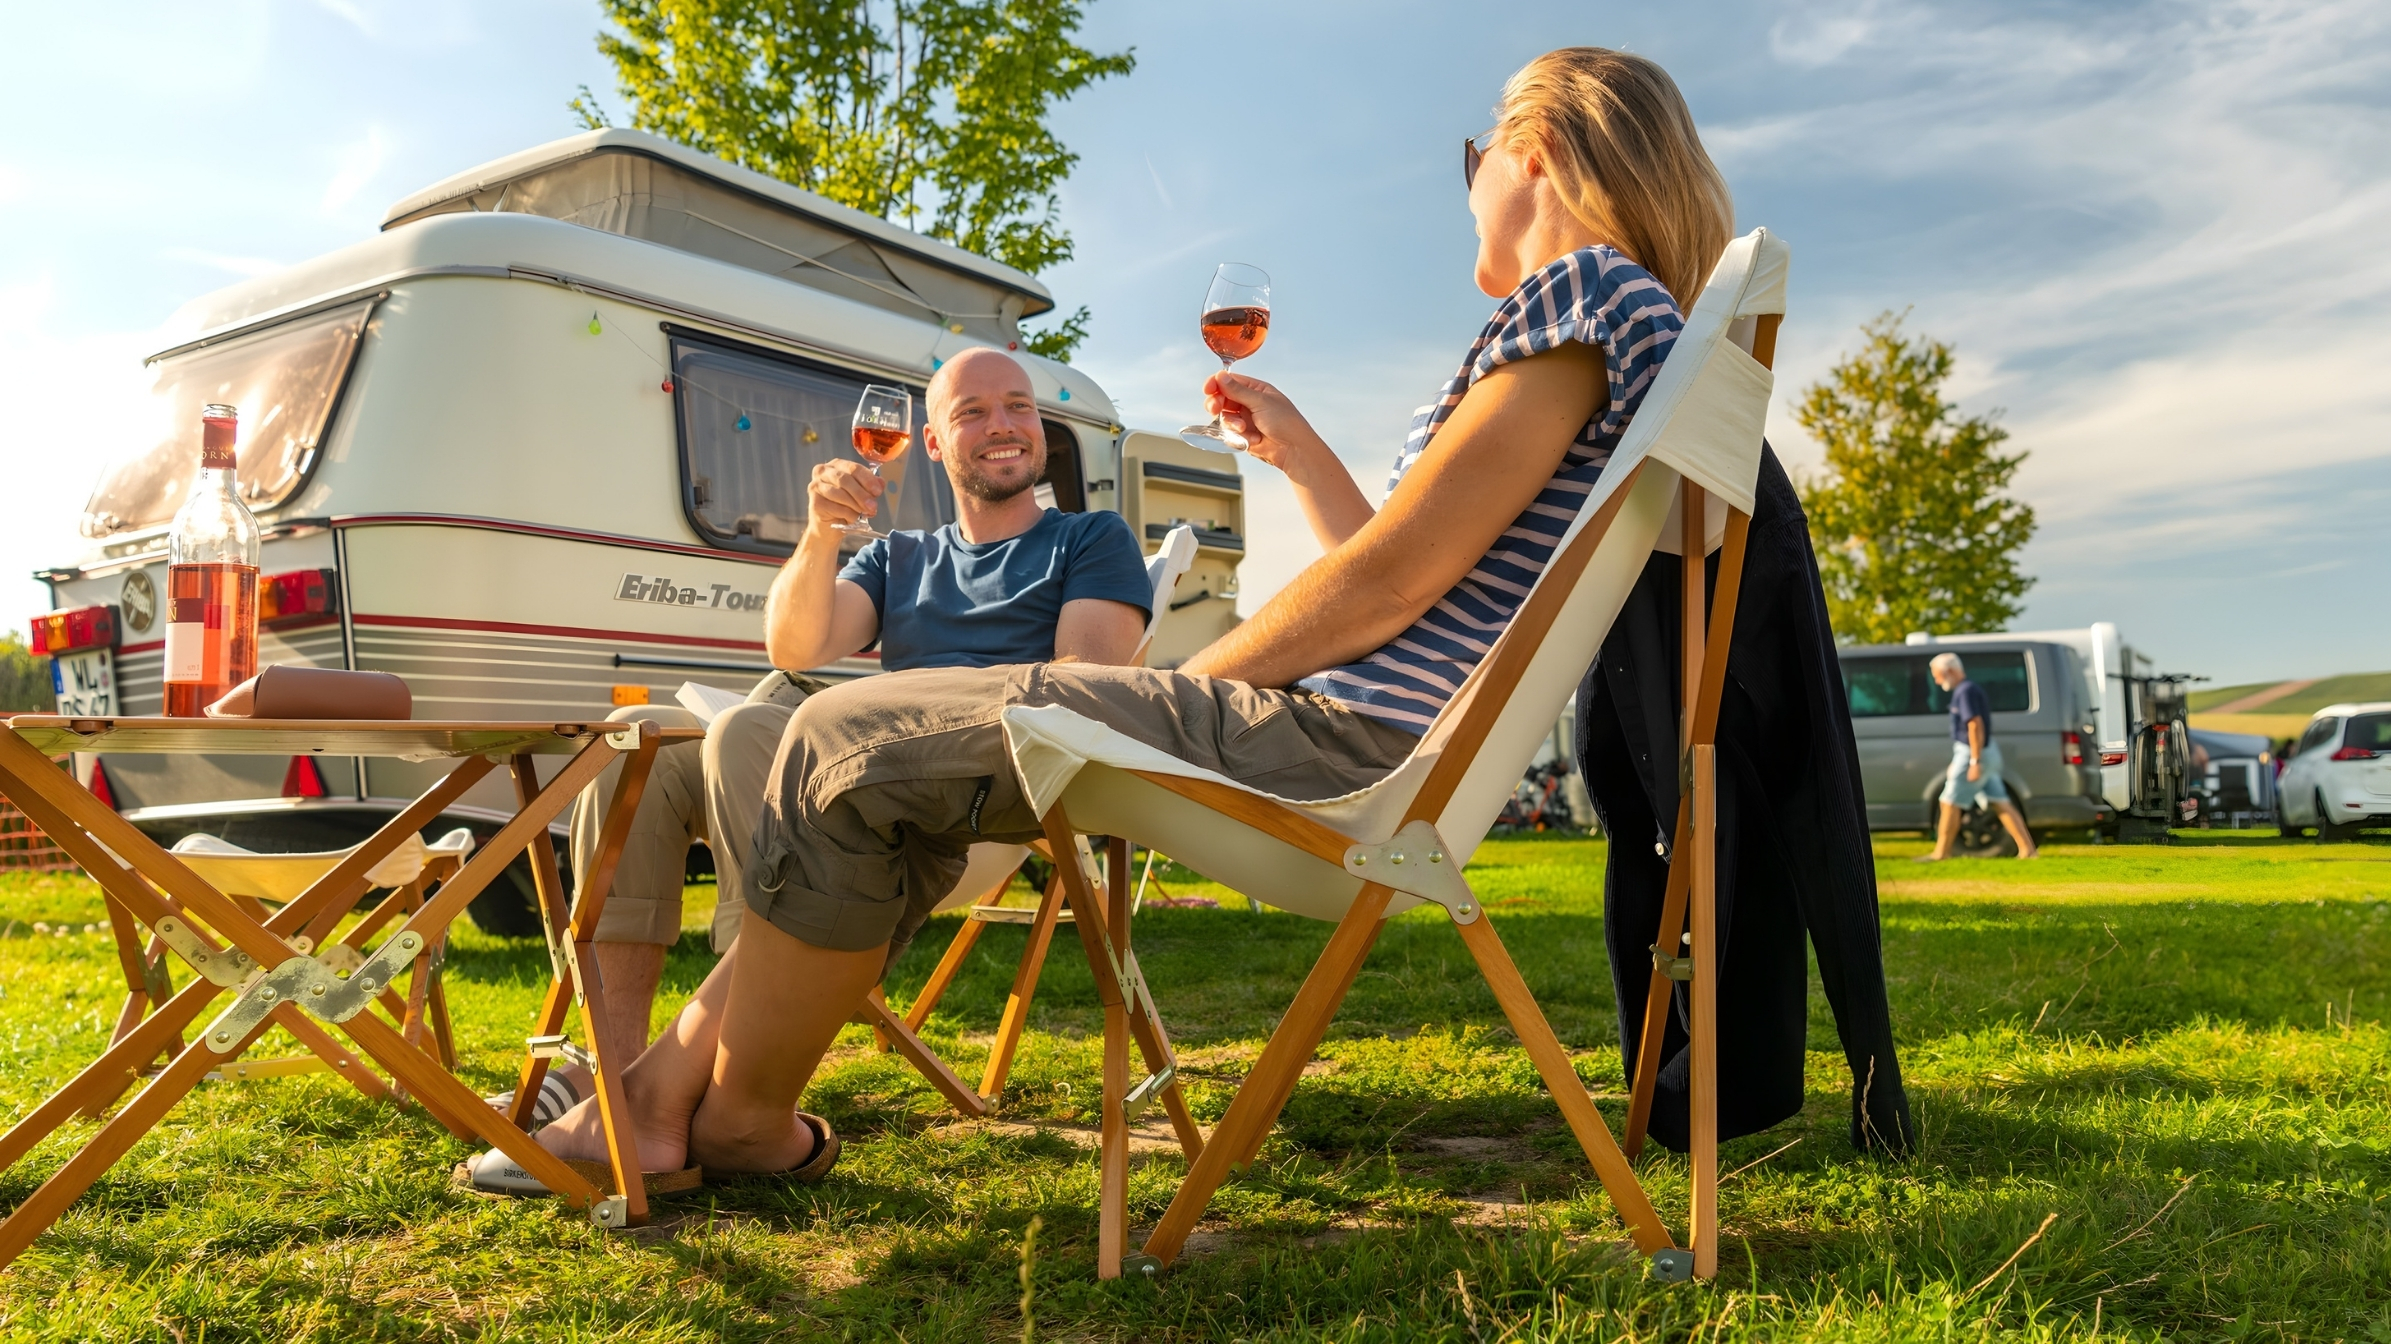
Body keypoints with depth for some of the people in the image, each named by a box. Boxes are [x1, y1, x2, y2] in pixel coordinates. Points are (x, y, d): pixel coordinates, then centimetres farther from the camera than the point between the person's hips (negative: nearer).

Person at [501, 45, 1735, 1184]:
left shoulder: (1584, 287, -9)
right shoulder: (1606, 318, 22)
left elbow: (1392, 578, -17)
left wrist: (1194, 680, -5)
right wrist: (1300, 455, 24)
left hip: (1334, 739, -11)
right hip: (1355, 745, 11)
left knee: (846, 744, -6)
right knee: (895, 775, 16)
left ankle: (742, 1118, 11)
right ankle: (680, 1072, 18)